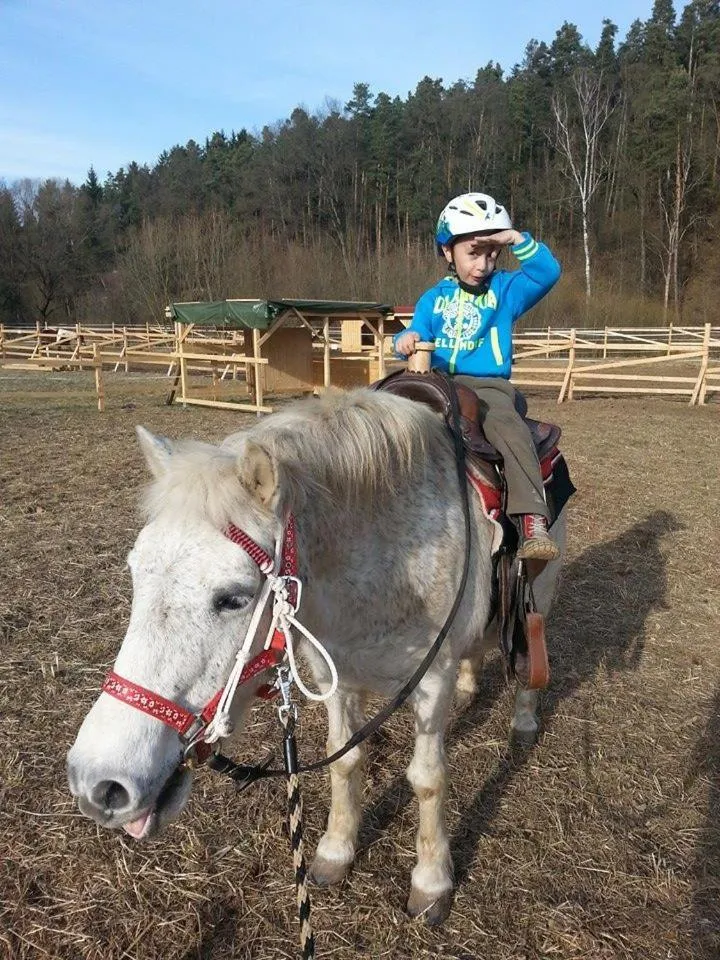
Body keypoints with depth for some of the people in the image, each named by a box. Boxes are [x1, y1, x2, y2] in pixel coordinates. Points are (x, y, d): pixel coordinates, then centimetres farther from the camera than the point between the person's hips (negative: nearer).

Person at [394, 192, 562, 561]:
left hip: (488, 385, -4)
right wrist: (406, 339, -15)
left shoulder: (506, 289, 10)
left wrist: (517, 238, -13)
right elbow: (417, 333, 9)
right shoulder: (433, 298, 17)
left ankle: (533, 523, -44)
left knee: (506, 423, -34)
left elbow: (548, 272, -3)